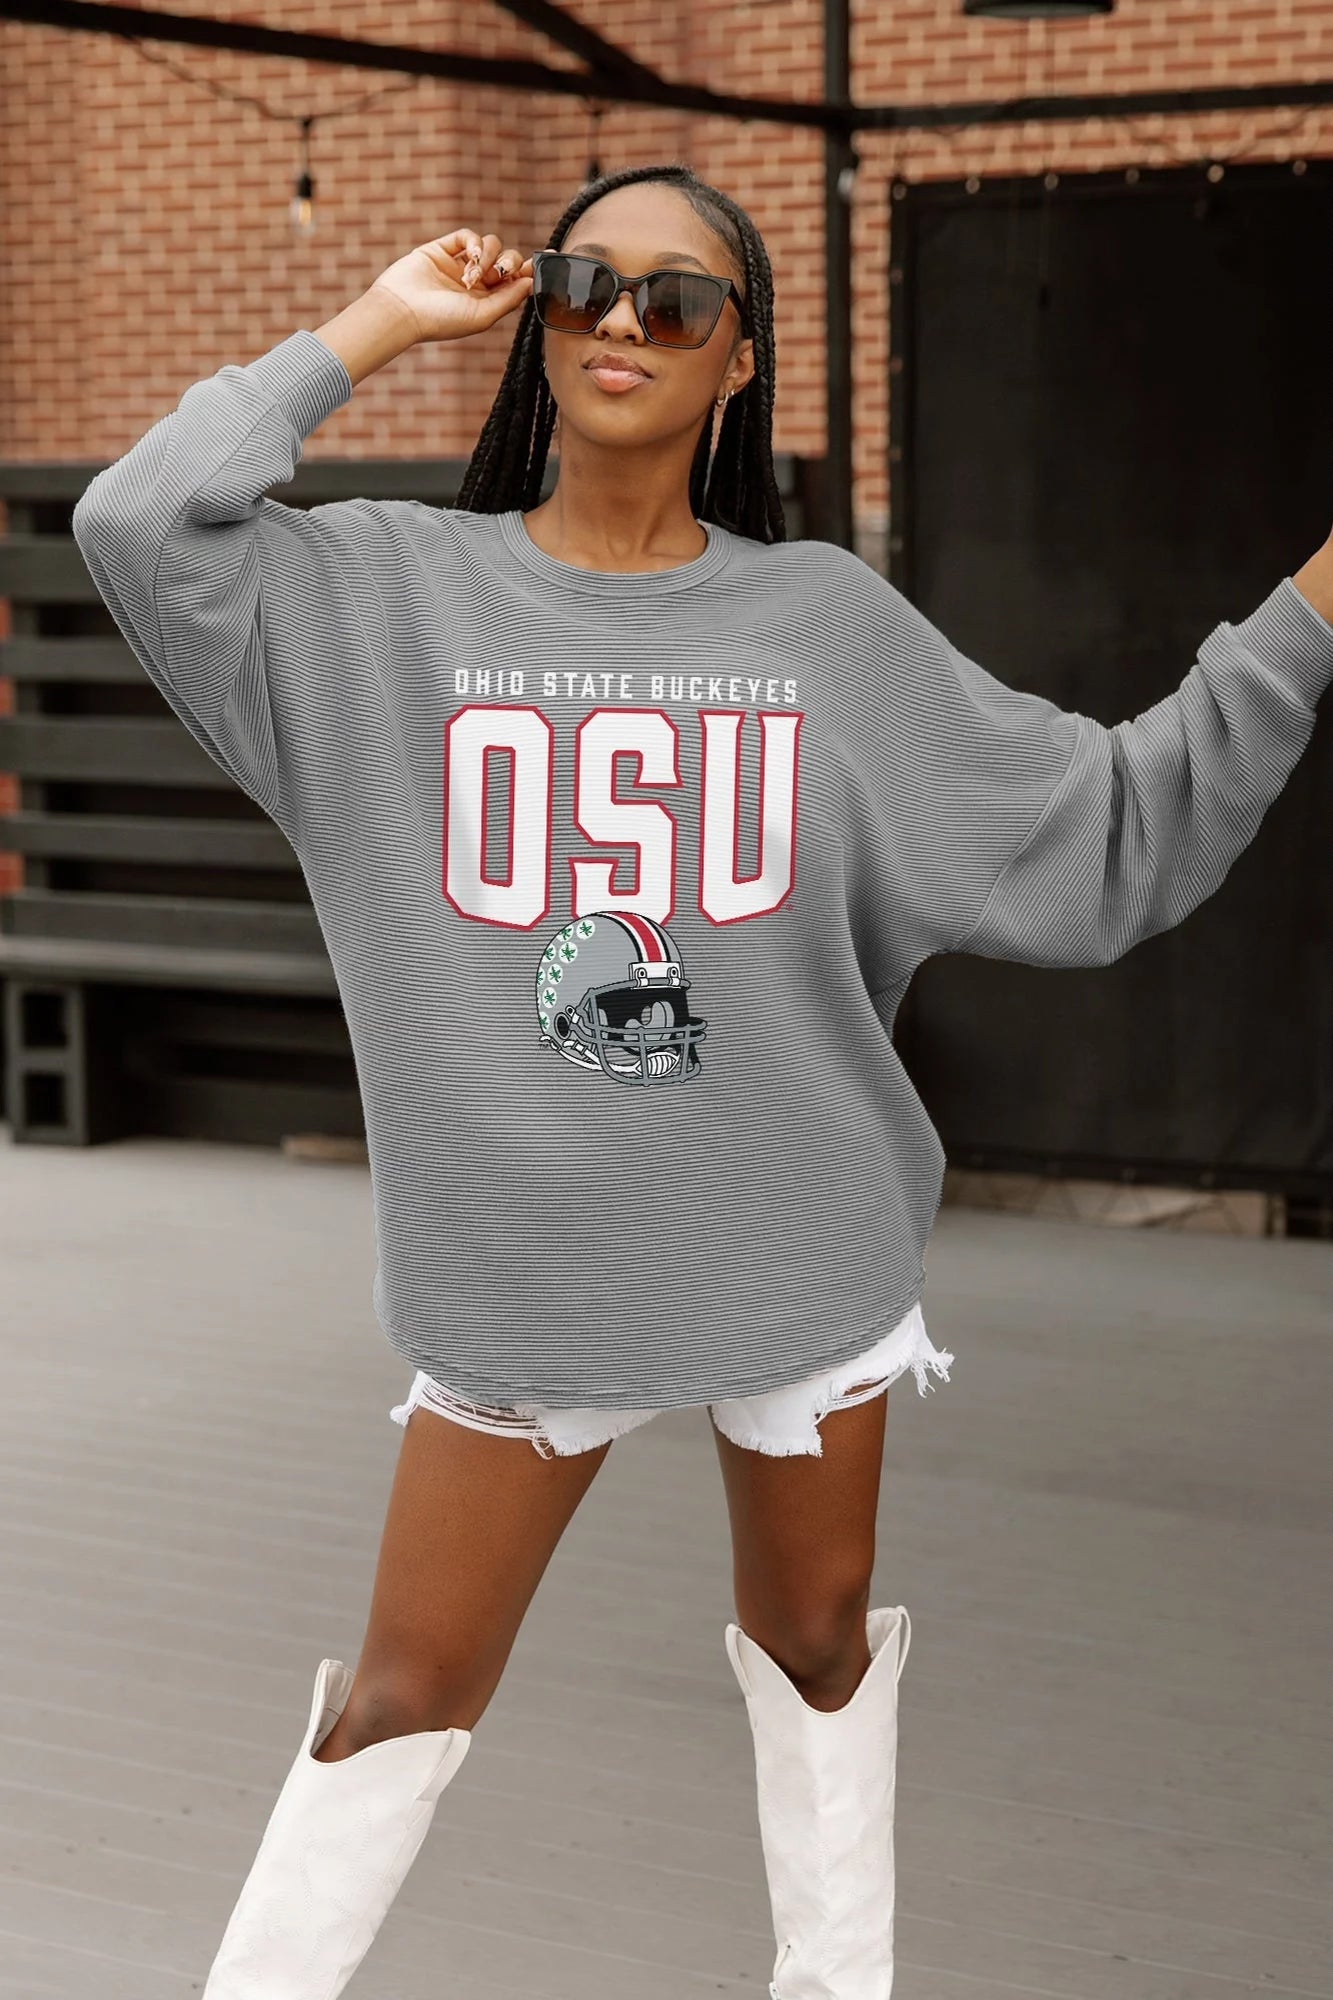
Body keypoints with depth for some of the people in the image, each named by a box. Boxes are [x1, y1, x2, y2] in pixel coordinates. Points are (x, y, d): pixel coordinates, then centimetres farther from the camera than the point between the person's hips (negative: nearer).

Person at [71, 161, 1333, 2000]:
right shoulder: (395, 594, -4)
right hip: (520, 1249, -1)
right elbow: (142, 524, -20)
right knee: (409, 1691, 6)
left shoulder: (829, 625, -1)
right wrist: (369, 333, -13)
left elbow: (1106, 834, 1)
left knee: (817, 1638, 20)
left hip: (806, 1245, 2)